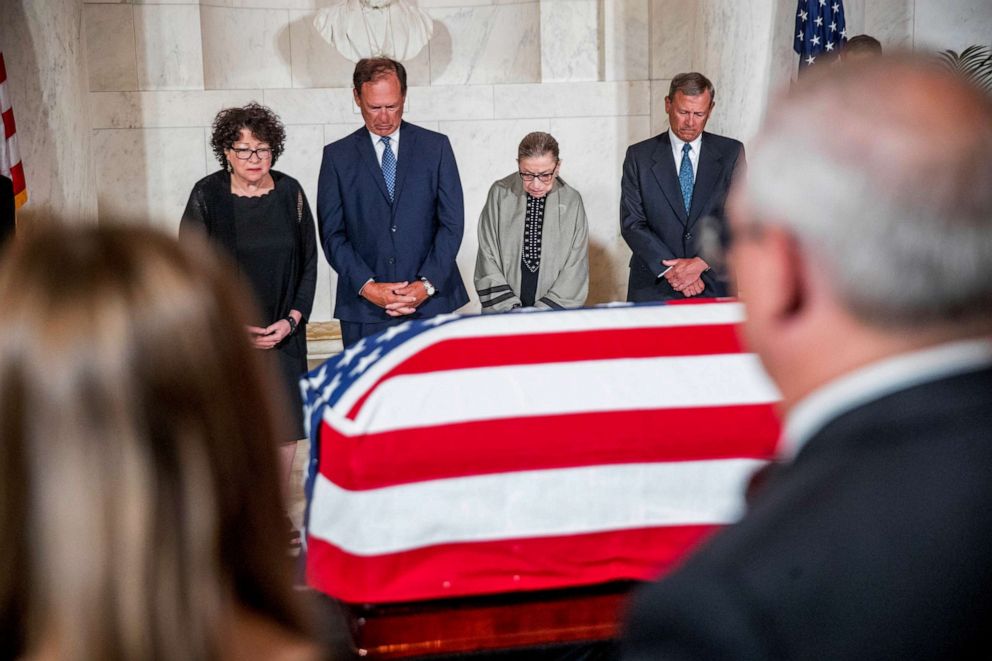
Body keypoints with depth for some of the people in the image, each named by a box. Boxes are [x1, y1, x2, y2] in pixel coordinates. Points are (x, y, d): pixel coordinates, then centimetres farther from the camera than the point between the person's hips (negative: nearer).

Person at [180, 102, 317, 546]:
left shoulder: (289, 192, 3)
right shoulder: (207, 196, -4)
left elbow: (308, 261, 7)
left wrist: (292, 319, -4)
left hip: (284, 331, 3)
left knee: (285, 425, 4)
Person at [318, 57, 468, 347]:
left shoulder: (436, 146, 7)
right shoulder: (337, 155, 7)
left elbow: (452, 222, 3)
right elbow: (332, 233, 3)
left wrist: (427, 284, -8)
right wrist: (367, 286, -10)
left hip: (431, 302, 0)